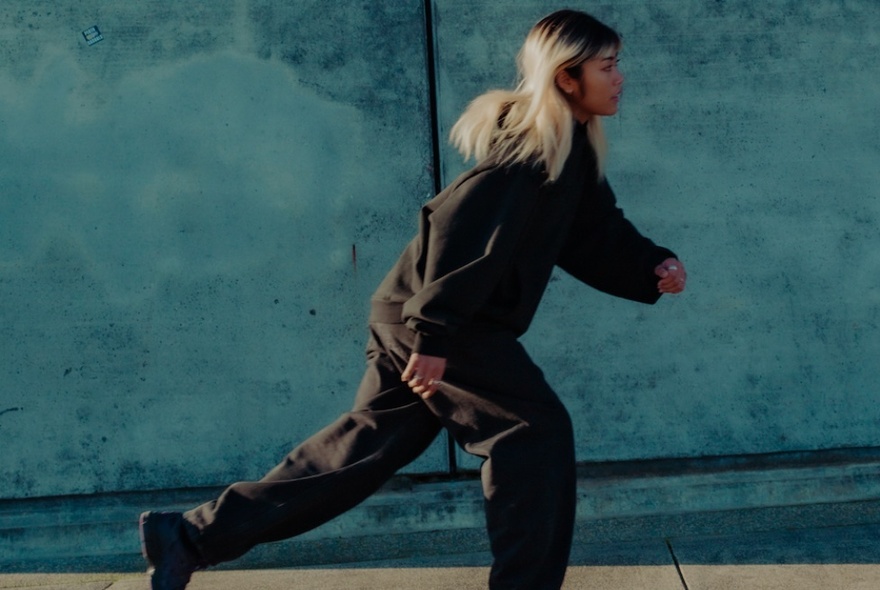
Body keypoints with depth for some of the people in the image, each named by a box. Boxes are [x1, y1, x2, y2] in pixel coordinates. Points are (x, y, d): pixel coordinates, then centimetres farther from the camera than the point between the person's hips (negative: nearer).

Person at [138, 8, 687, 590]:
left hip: (431, 318, 10)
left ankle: (190, 536, 18)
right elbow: (463, 231, -25)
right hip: (436, 321, -10)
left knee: (370, 441, 12)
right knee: (536, 431, -3)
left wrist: (654, 265, 3)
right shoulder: (528, 146, -18)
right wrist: (436, 335, -27)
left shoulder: (572, 148, 13)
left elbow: (599, 234, 19)